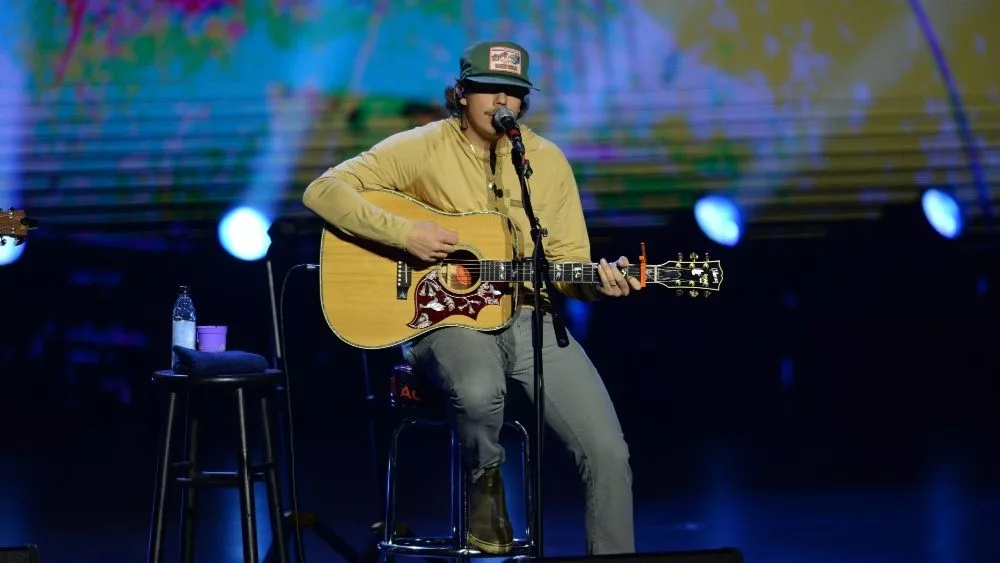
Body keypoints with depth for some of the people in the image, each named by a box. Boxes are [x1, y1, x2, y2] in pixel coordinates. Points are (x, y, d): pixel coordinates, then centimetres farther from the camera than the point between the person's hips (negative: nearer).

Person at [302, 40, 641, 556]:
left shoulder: (548, 160, 6)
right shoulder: (422, 149, -4)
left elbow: (568, 261, 9)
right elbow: (323, 191, -9)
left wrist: (596, 283, -15)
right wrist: (402, 232, -21)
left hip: (529, 318, 3)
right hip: (446, 316, -3)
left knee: (608, 452, -15)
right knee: (479, 392, -39)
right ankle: (485, 481, -4)